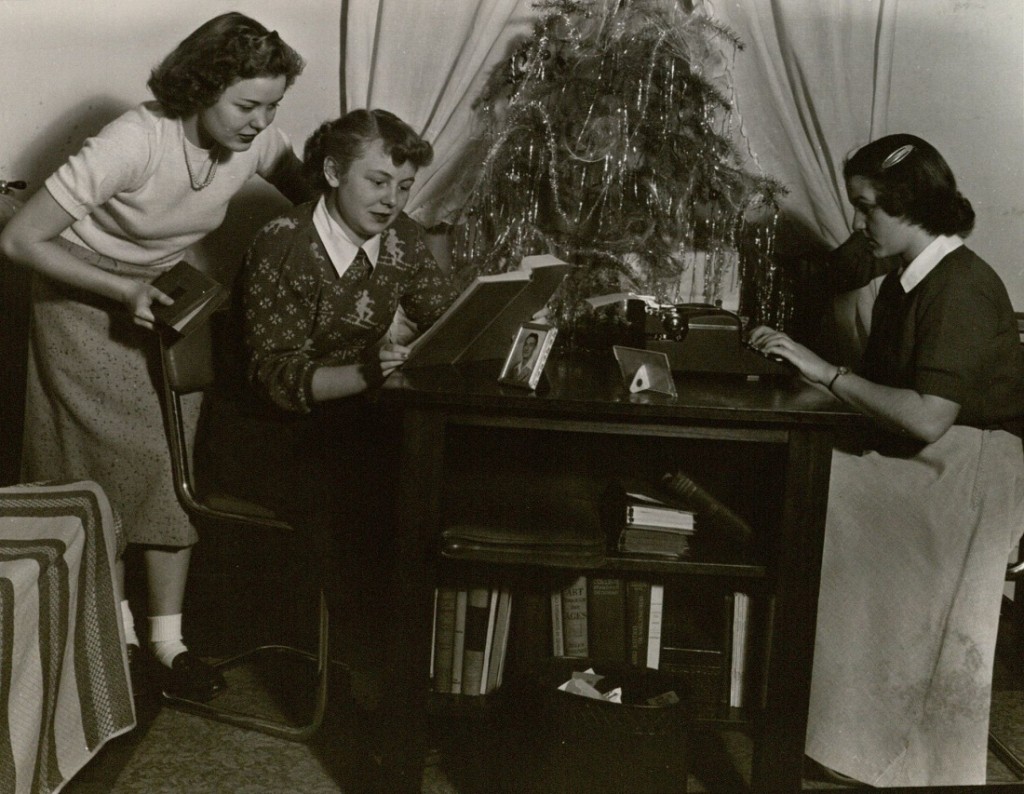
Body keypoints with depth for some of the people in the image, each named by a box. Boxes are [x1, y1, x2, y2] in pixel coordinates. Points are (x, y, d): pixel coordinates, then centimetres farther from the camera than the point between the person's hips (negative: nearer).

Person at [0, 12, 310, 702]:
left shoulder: (258, 142, -17)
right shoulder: (137, 141, -33)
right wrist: (122, 289, -28)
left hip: (161, 298, 5)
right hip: (83, 301, -4)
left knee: (173, 460, -2)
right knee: (99, 469, 0)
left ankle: (169, 637, 7)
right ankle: (116, 629, 18)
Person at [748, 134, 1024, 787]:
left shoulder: (961, 287, -17)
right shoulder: (908, 281, 13)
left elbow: (928, 418, -27)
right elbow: (880, 385, 10)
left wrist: (827, 372, -21)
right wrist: (796, 357, -2)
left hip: (969, 470, -9)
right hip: (915, 458, 9)